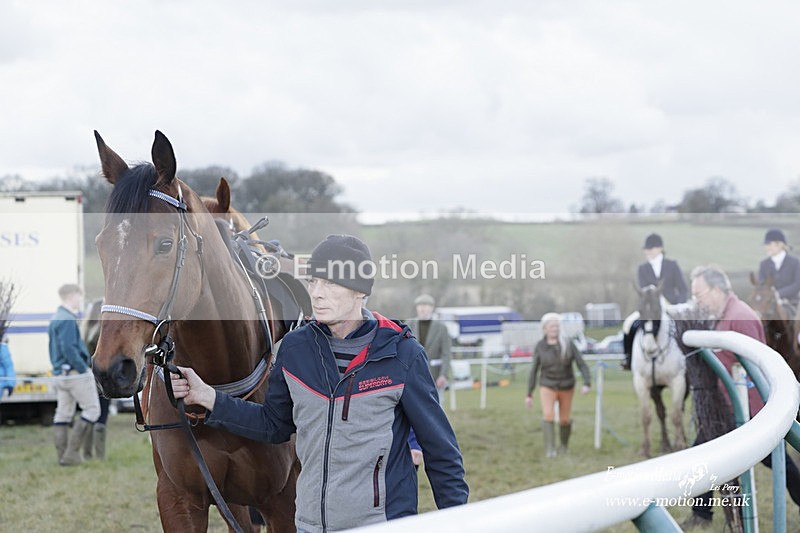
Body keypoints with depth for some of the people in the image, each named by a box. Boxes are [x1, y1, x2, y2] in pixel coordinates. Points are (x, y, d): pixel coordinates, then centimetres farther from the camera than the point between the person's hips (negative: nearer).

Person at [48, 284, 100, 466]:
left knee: (63, 414, 9)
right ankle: (72, 452, -7)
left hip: (60, 374, 10)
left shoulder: (55, 319, 16)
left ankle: (63, 456, 10)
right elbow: (69, 349, -22)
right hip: (76, 374, -10)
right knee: (92, 410, -3)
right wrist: (84, 369, -17)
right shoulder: (68, 320, -15)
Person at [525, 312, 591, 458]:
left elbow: (581, 365, -11)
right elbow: (534, 370, 0)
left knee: (565, 420, 11)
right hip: (548, 387, -1)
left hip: (566, 387, 1)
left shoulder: (568, 343, -9)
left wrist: (587, 384, -27)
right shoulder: (540, 346, -7)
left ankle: (564, 443, 41)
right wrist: (529, 394, 1)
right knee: (548, 415, -25)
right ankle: (550, 449, -20)